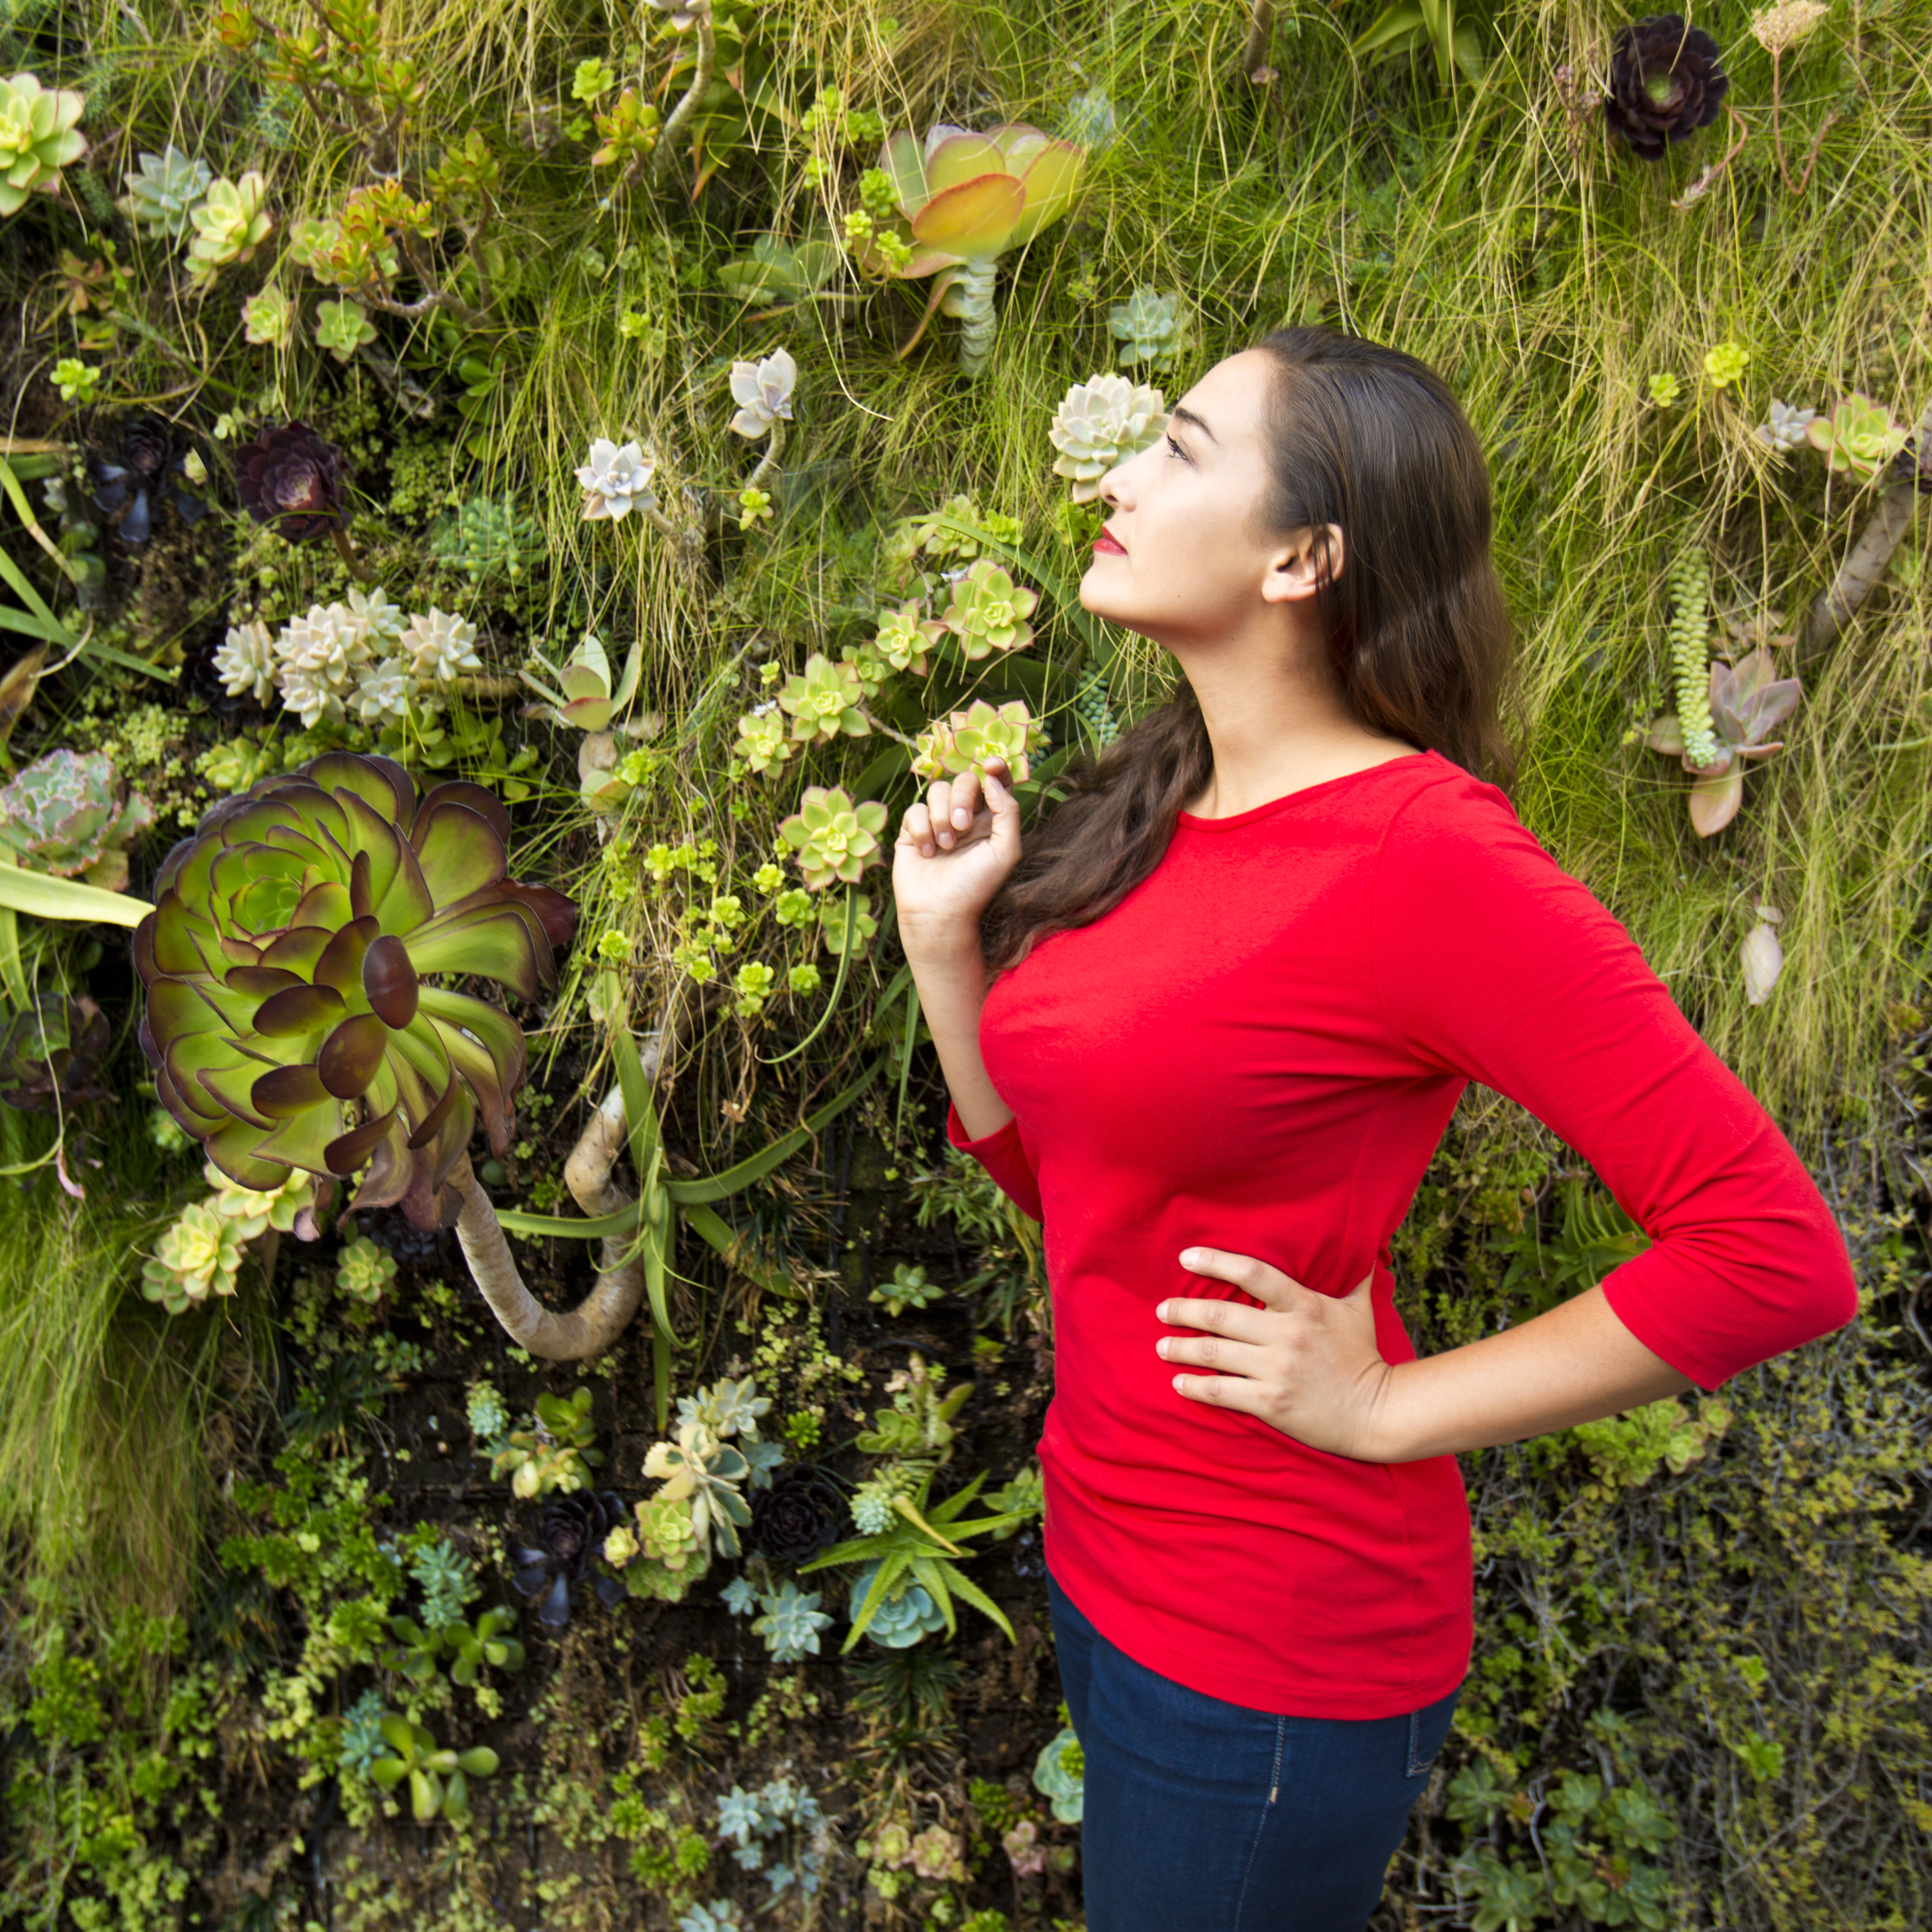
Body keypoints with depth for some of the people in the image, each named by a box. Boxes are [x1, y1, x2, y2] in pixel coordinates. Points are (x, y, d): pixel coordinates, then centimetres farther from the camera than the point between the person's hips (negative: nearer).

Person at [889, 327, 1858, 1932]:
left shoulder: (1426, 852, -22)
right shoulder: (1152, 820, 2)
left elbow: (1777, 1252, -24)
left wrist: (1385, 1409, -19)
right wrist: (945, 936, -1)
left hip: (1277, 1650, -7)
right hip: (1107, 1555, 8)